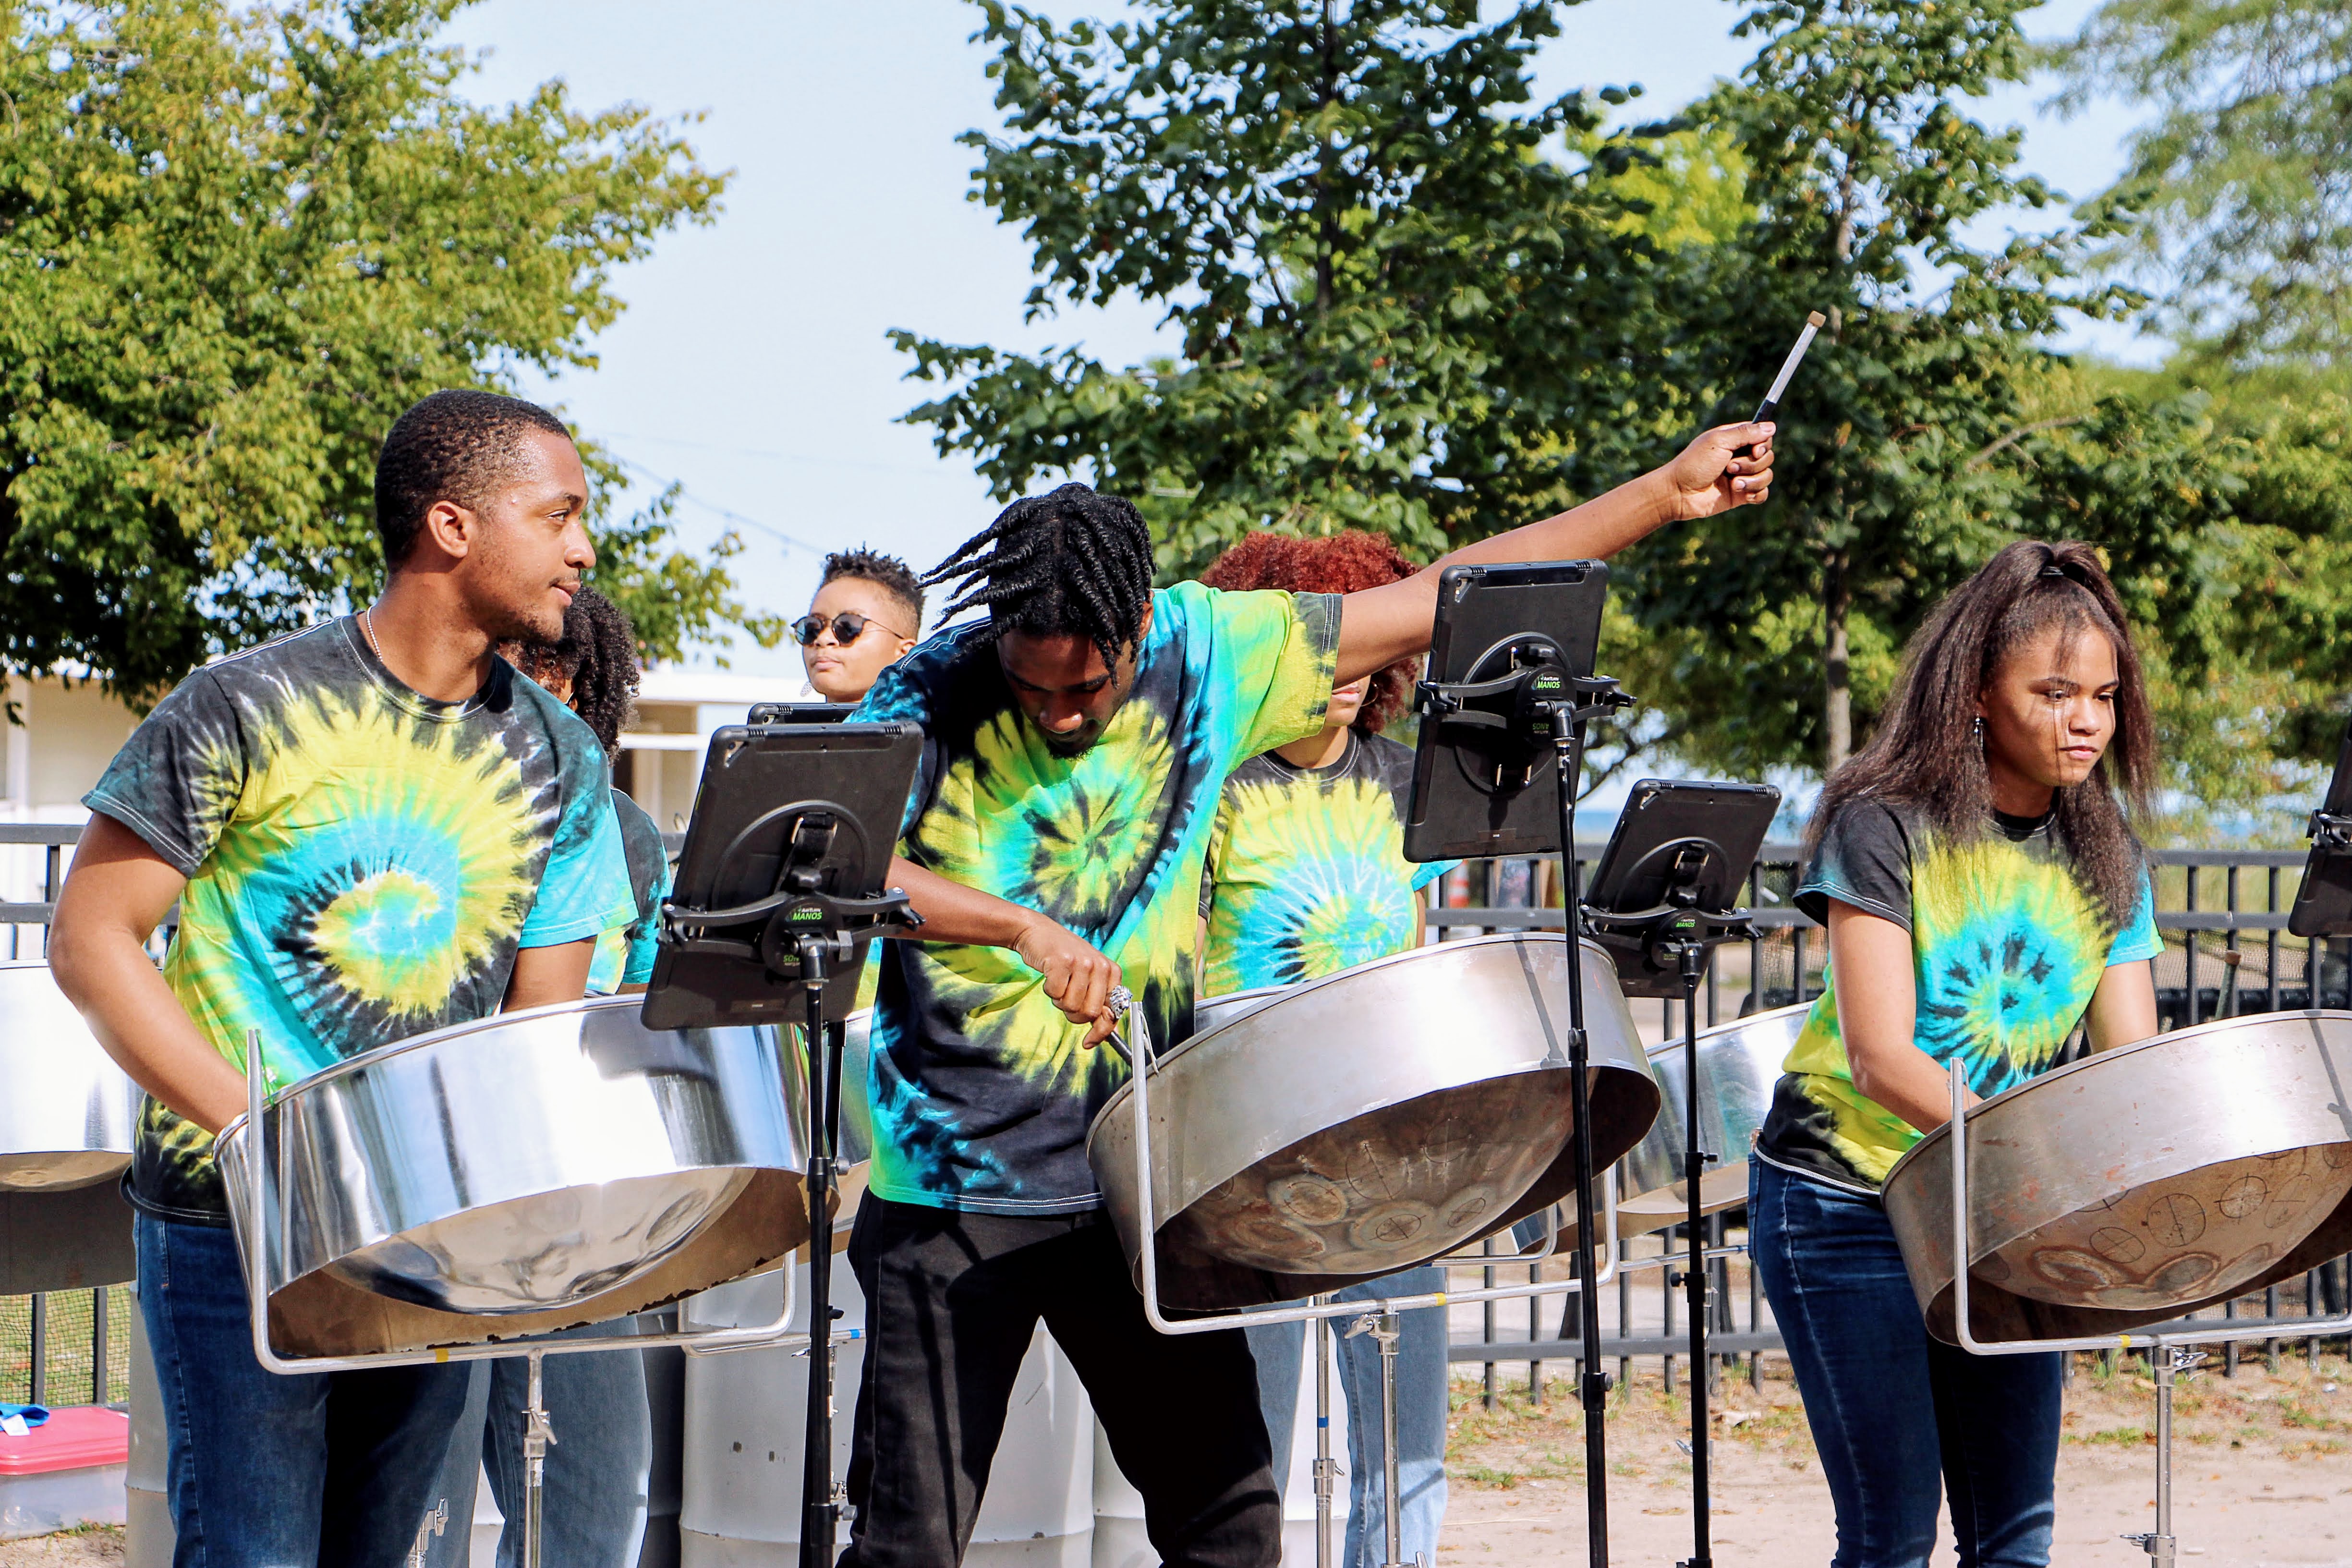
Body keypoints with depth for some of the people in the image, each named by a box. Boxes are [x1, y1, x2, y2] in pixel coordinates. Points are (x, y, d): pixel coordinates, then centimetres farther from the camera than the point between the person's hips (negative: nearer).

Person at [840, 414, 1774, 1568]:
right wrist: (1022, 926, -33)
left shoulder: (1208, 650, -1)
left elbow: (1443, 600, 4)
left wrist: (1663, 496, 5)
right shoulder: (931, 698, -8)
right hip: (954, 1184, -2)